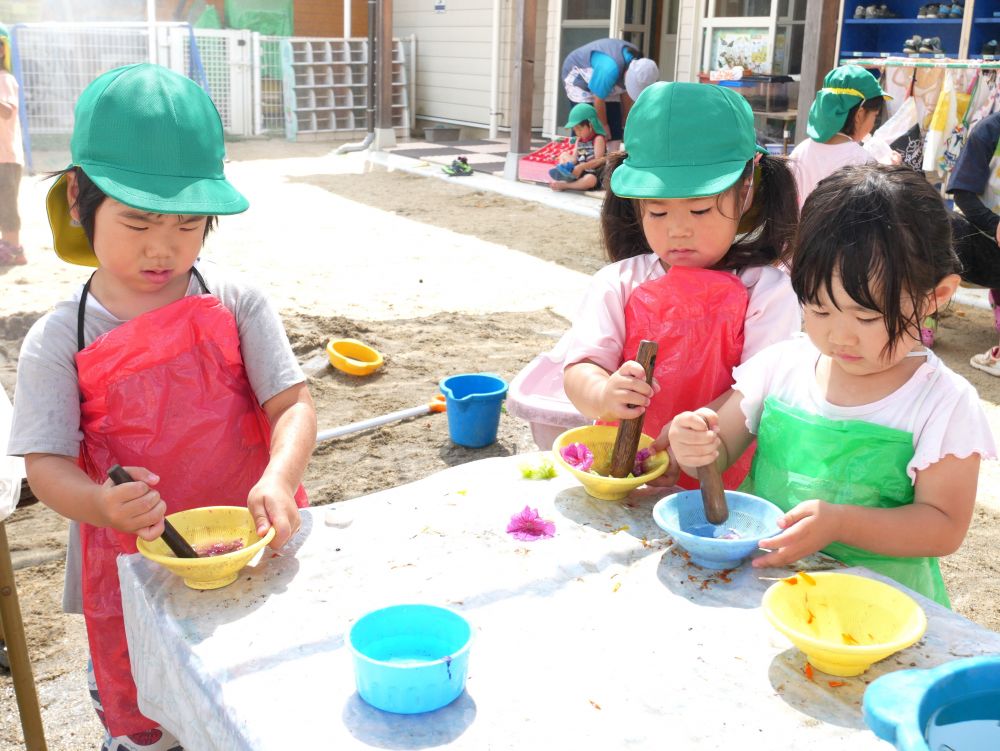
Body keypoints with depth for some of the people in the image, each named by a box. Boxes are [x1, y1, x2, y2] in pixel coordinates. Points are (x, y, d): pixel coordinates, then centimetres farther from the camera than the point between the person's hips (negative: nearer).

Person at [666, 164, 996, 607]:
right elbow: (721, 450, 9)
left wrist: (838, 523, -24)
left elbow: (945, 527, -8)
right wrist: (695, 447, -16)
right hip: (759, 575, 4)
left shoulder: (942, 403, -6)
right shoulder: (781, 364, 3)